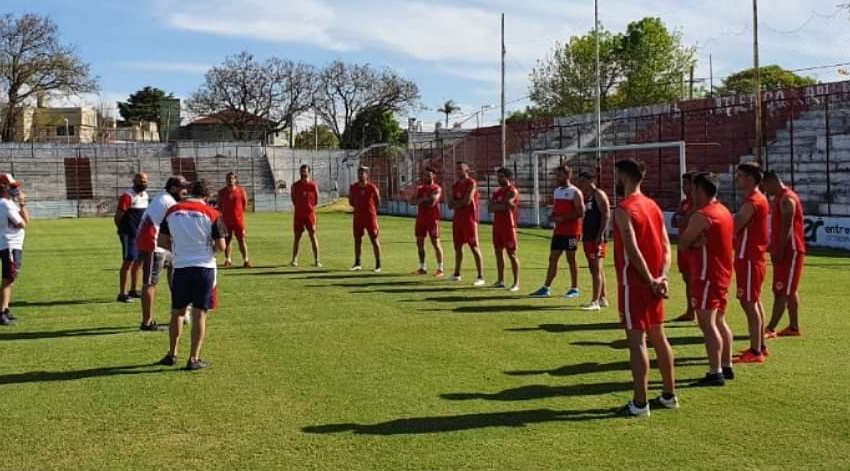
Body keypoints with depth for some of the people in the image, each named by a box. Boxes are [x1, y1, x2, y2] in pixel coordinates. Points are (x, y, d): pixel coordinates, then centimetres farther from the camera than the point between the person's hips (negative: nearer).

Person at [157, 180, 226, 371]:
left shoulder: (172, 211, 4)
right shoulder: (212, 214, -6)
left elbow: (164, 241, 9)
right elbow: (221, 246, -6)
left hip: (180, 267, 3)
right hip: (204, 267, -2)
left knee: (177, 312, 16)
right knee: (199, 314, 3)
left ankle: (172, 355, 23)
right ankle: (194, 359, 4)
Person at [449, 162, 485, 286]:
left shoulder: (471, 183, -9)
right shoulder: (455, 185, 14)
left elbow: (467, 201, -18)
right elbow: (450, 204, 11)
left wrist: (456, 203, -1)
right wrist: (460, 203, -10)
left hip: (469, 219, -8)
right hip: (457, 219, 8)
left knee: (474, 247, -9)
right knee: (458, 246, 15)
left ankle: (481, 277, -10)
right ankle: (456, 274, 27)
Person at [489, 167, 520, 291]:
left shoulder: (512, 191, -9)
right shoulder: (497, 191, 15)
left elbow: (505, 205, -21)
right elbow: (491, 208, 3)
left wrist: (496, 206, -4)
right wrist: (503, 206, -13)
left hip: (508, 226, -8)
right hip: (497, 225, 8)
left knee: (512, 254, -6)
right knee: (499, 252, 11)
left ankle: (516, 283, -3)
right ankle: (500, 281, 19)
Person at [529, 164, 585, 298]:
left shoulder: (575, 192, -10)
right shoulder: (557, 191, 15)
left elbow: (580, 212, -16)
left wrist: (563, 218, -19)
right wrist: (552, 216, 2)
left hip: (571, 232, -7)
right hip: (558, 231, 7)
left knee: (571, 259, 0)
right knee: (553, 258, 6)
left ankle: (574, 289, 11)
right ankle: (546, 288, 9)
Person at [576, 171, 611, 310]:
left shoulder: (598, 194, -9)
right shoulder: (586, 196, 17)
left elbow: (606, 214, -17)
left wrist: (601, 234, -23)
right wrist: (582, 234, 16)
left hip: (597, 238, -10)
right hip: (588, 237, 10)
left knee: (597, 268, -11)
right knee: (594, 268, 14)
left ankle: (595, 302, -14)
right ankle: (603, 298, 23)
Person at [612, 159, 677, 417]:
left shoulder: (623, 209, -14)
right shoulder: (653, 206, 12)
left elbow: (632, 250, -23)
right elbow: (666, 246, 7)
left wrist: (650, 281, -17)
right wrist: (662, 277, -2)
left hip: (635, 283, -8)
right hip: (654, 282, 8)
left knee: (636, 341, -4)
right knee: (658, 336, 16)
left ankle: (640, 403, 0)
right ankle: (669, 395, 25)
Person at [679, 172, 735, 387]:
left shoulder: (701, 215, -17)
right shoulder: (724, 212, 13)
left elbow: (683, 242, -12)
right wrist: (699, 241, -4)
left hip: (707, 275, -10)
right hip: (723, 273, 10)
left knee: (707, 324, -8)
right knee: (719, 321, 17)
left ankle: (715, 373, -9)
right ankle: (727, 367, 25)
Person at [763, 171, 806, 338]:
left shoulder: (787, 199, -16)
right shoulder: (779, 199, 16)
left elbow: (787, 227, -22)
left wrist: (779, 251, -22)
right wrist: (775, 249, 18)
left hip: (790, 251, -10)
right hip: (785, 251, 10)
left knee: (782, 291, -10)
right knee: (789, 291, 13)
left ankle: (770, 329, -11)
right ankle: (794, 327, 18)